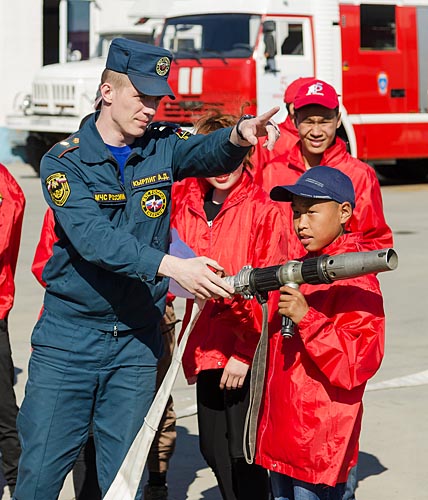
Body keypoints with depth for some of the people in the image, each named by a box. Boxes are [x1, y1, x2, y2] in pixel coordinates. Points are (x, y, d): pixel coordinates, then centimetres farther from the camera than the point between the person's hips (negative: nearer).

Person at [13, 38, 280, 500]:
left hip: (136, 343, 3)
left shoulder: (162, 147, 4)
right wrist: (171, 266, -36)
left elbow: (206, 151, -17)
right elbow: (94, 238, -23)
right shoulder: (64, 162, -8)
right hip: (68, 340, -3)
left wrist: (239, 136, -41)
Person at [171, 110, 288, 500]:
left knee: (243, 452, -4)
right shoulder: (187, 210, 7)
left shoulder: (263, 209, -9)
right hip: (206, 351, 6)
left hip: (246, 354, -6)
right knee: (212, 449, 14)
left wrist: (245, 351, -16)